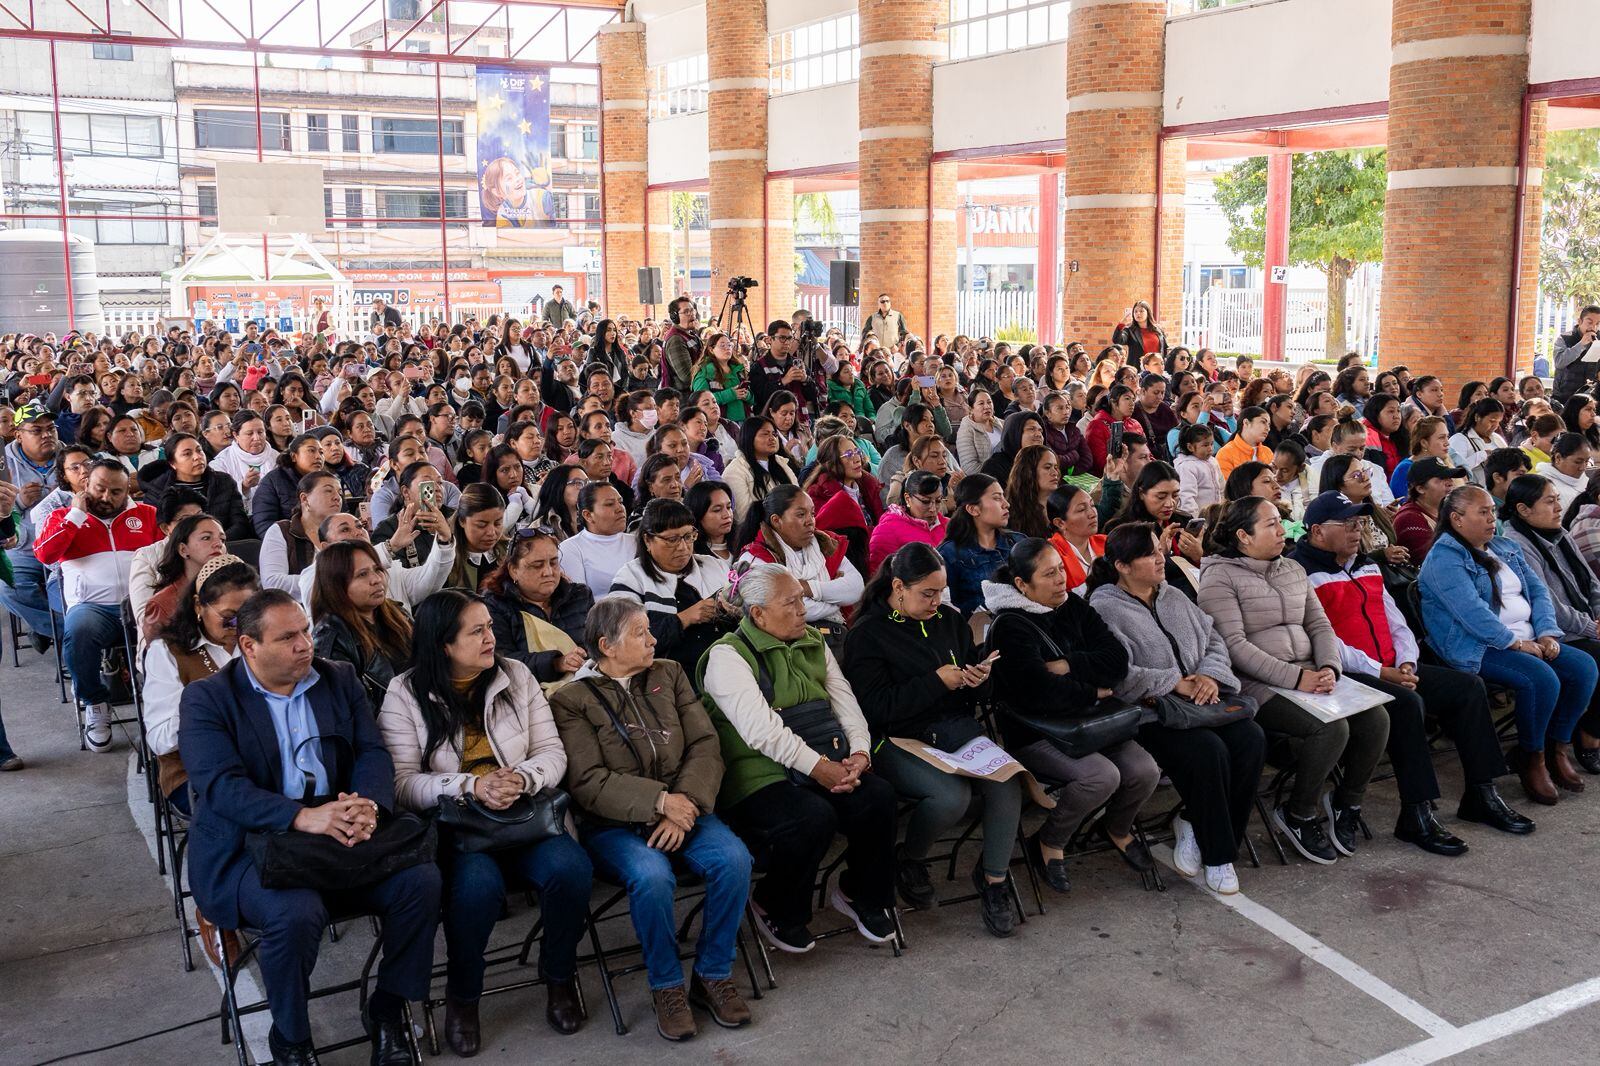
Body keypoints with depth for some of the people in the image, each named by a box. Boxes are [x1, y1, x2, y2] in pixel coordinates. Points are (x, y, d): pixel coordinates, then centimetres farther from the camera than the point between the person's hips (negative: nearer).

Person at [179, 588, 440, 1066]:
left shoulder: (339, 680, 11)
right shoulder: (206, 699, -2)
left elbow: (372, 752, 4)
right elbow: (221, 785, -15)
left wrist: (368, 804, -21)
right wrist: (302, 817, -31)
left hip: (343, 834, 4)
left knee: (421, 879, -20)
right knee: (295, 912, -33)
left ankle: (388, 1009, 3)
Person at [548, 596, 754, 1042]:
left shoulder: (669, 674, 11)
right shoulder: (571, 699, -2)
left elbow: (705, 746, 3)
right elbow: (588, 781, -11)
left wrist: (684, 804, -14)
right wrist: (660, 800, -20)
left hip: (682, 807, 4)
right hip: (613, 822, -4)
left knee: (734, 858, -24)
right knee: (652, 876, -33)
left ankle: (713, 975, -3)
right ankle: (667, 985, -8)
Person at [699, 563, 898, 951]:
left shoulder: (813, 643, 18)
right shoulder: (728, 656, -7)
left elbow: (845, 700, 12)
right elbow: (760, 729, -18)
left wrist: (859, 751, -7)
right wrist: (817, 767, -22)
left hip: (829, 767, 6)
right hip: (762, 776, -6)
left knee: (879, 795, -20)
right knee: (815, 817, -32)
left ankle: (860, 893, 7)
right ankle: (775, 909, -2)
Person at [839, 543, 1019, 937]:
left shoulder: (950, 620, 14)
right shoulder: (868, 634, -4)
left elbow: (976, 694, 25)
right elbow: (875, 707, -14)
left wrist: (980, 679, -1)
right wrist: (937, 682, -16)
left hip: (955, 727, 5)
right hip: (897, 739, -5)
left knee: (1006, 784, -23)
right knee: (952, 794, -31)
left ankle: (993, 880, -2)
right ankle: (909, 860, 1)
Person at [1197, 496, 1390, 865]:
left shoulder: (1292, 569, 18)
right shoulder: (1219, 577, -7)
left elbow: (1320, 625, 14)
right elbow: (1234, 645, -16)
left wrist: (1329, 668, -7)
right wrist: (1295, 678, -21)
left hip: (1309, 675, 7)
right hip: (1258, 684, -7)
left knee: (1376, 719, -13)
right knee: (1332, 728, -27)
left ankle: (1346, 802, 10)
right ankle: (1299, 815, -4)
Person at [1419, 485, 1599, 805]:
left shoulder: (1506, 549, 19)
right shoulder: (1444, 558, -10)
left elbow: (1538, 590, 14)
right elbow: (1471, 611, -20)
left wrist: (1547, 633, -3)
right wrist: (1515, 643, -19)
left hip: (1527, 641, 9)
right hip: (1478, 649, -9)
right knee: (1541, 678, -28)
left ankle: (1558, 748, 5)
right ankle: (1531, 759, -7)